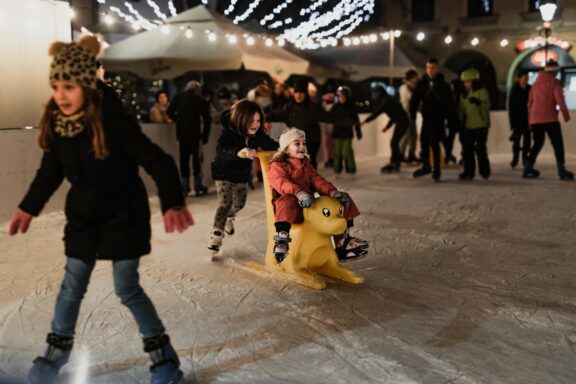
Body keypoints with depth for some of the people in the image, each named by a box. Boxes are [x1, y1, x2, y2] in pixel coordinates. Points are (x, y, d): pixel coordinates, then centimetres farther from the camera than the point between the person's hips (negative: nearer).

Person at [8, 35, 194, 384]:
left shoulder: (113, 120, -25)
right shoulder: (56, 123, -8)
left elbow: (157, 161, -25)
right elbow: (51, 170, 8)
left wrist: (173, 203, -37)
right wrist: (28, 208, 11)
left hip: (124, 213, -5)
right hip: (83, 213, 5)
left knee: (127, 288, 0)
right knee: (72, 284, 13)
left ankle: (164, 354, 18)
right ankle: (58, 348, 36)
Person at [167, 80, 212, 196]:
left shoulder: (178, 97, 7)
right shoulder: (201, 100, 2)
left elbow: (170, 112, 2)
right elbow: (207, 119, -1)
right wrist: (205, 135, 4)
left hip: (181, 133, 2)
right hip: (195, 133, -2)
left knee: (184, 158, 8)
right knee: (197, 159, 4)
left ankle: (185, 187, 8)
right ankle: (198, 187, 3)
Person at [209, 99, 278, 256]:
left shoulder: (258, 134, -18)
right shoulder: (228, 131, -32)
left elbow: (271, 146, -19)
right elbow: (220, 150, -47)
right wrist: (239, 152, -67)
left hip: (242, 173, 5)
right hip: (224, 172, -5)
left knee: (239, 203, 19)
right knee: (225, 203, -17)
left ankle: (229, 217, 52)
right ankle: (216, 235, -9)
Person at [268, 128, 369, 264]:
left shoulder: (307, 164, 25)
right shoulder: (278, 166, 1)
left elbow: (317, 180, 10)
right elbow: (281, 183, -20)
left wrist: (332, 191, -11)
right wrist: (298, 192, -41)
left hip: (309, 206, 7)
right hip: (293, 207, -7)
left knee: (344, 201, 1)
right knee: (287, 201, -43)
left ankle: (342, 242, 4)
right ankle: (281, 241, -42)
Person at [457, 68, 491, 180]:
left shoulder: (482, 91, -5)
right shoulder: (464, 94, 14)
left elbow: (486, 105, -20)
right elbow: (461, 109, 18)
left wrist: (478, 102, -38)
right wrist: (460, 121, 13)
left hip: (481, 125, -6)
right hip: (468, 126, 6)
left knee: (480, 148, -3)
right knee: (467, 149, 3)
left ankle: (484, 170, 13)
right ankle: (469, 172, 9)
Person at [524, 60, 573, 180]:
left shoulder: (536, 83, 15)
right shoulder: (554, 82, -3)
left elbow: (530, 102, 17)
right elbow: (560, 99, -12)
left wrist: (530, 118, 23)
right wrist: (566, 114, -6)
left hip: (535, 118, 6)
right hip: (549, 118, -6)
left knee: (537, 143, 18)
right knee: (558, 144, -1)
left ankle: (528, 169, 15)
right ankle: (562, 171, -7)